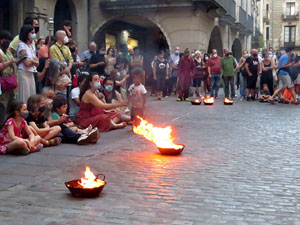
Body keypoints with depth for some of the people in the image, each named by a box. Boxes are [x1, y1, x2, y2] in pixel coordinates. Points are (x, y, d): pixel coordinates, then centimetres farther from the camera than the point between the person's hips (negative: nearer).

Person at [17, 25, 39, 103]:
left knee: (32, 97, 7)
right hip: (23, 73, -8)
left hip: (31, 74, 8)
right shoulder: (22, 45, -8)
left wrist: (30, 60, -9)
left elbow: (37, 63, 8)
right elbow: (27, 63, -16)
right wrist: (33, 60, 2)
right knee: (24, 97, -5)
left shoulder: (31, 46, 15)